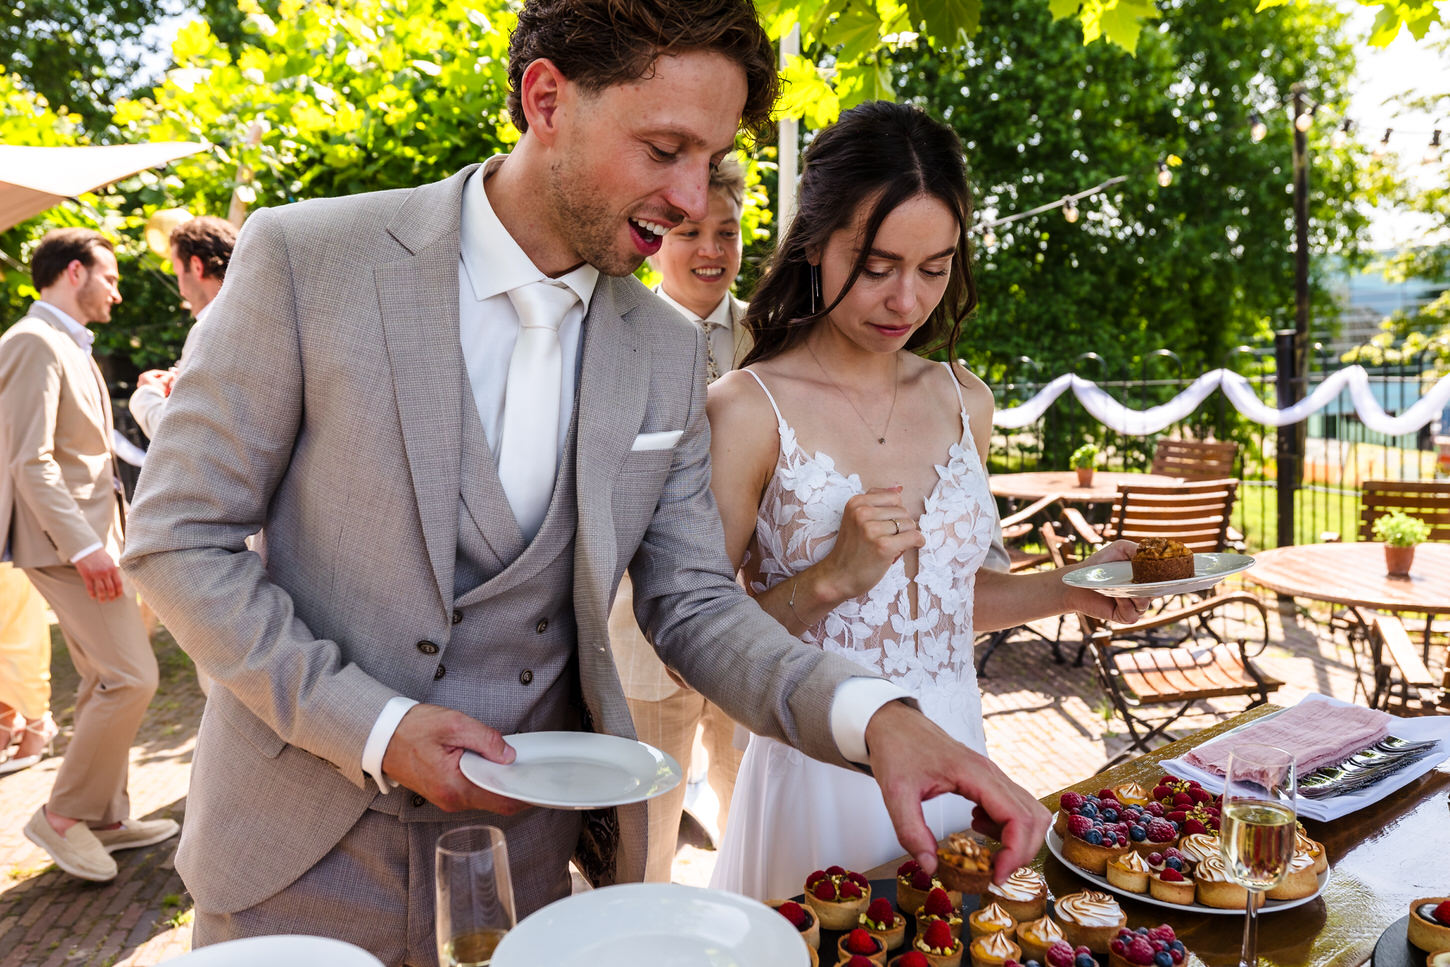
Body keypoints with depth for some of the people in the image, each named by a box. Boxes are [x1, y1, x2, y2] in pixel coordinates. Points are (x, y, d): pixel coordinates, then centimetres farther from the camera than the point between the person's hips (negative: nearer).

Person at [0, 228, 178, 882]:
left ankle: (108, 818, 22)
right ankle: (64, 815, 4)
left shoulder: (69, 347, 19)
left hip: (90, 534, 10)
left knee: (107, 683, 13)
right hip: (67, 540, -10)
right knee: (132, 677, -11)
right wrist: (83, 546, -24)